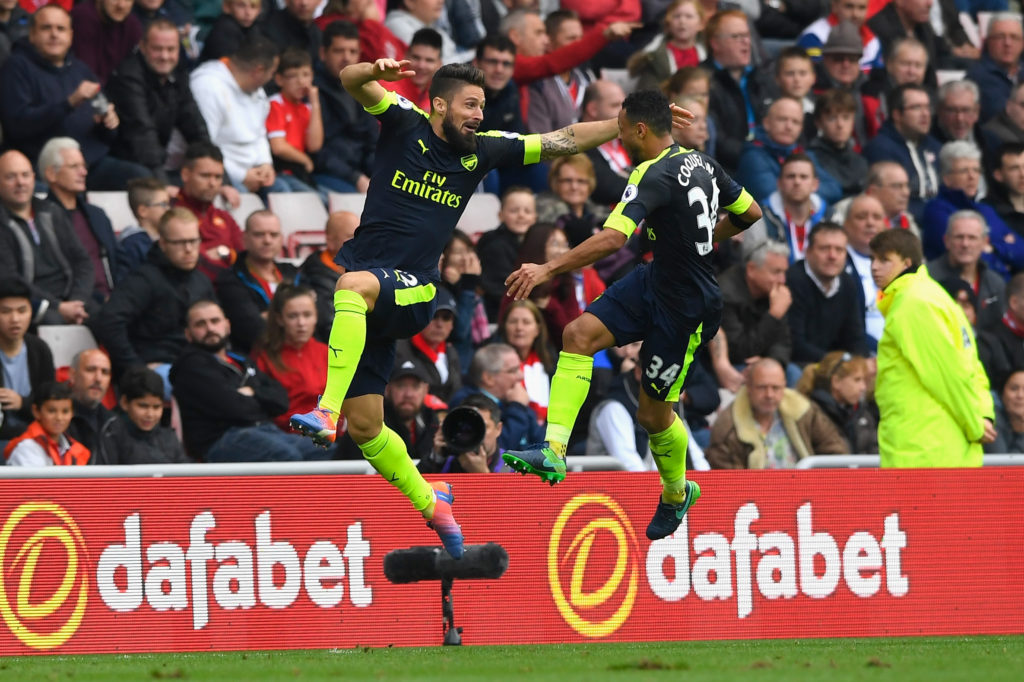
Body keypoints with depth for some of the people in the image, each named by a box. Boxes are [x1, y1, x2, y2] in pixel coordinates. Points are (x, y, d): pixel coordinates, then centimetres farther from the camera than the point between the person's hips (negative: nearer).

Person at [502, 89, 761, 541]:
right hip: (654, 282, 9)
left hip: (684, 308, -9)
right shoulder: (702, 163, 2)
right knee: (579, 333, -9)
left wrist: (548, 269, -38)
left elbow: (612, 238, -37)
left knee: (653, 412, 8)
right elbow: (749, 212, 14)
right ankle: (553, 450, -18)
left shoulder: (655, 177, -24)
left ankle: (676, 493, 36)